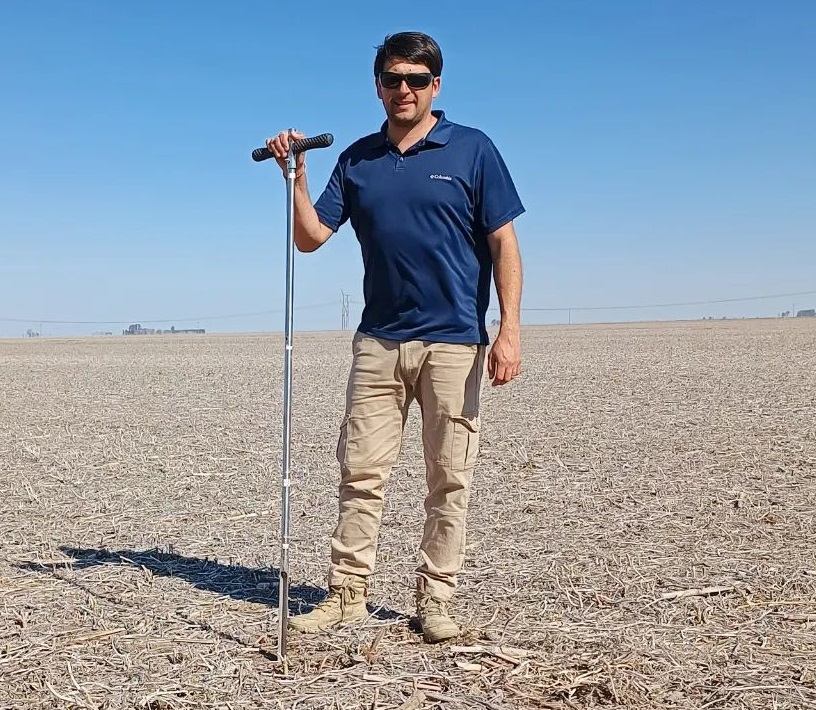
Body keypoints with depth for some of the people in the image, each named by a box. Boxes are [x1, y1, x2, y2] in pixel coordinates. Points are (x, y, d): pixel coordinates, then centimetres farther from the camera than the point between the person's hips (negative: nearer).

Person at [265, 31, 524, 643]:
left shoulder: (472, 149, 1)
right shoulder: (357, 159, 11)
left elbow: (504, 244, -3)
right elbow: (311, 237, 8)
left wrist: (510, 329, -12)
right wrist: (296, 174, -6)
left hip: (455, 341, -3)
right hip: (378, 341, 3)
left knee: (450, 480, 3)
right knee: (361, 472, 3)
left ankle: (436, 600, 13)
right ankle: (348, 593, 12)